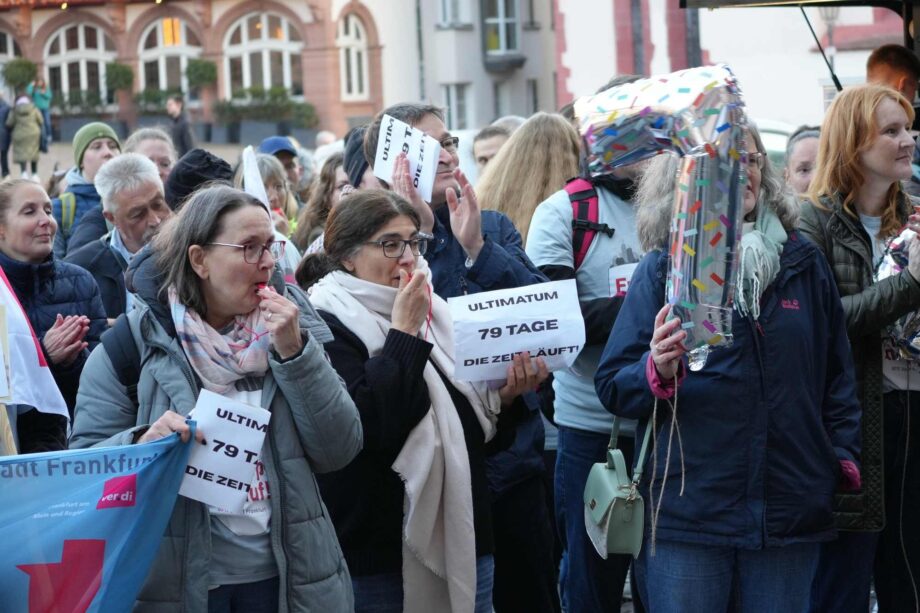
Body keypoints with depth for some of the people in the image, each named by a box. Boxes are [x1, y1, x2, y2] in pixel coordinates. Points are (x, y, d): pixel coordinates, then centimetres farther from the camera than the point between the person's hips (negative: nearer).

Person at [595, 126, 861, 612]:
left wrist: (843, 455, 9)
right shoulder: (661, 269, 1)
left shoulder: (803, 264, 9)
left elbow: (837, 374, 18)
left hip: (791, 513, 2)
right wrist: (657, 373, -21)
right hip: (685, 515, -2)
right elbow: (612, 386, -1)